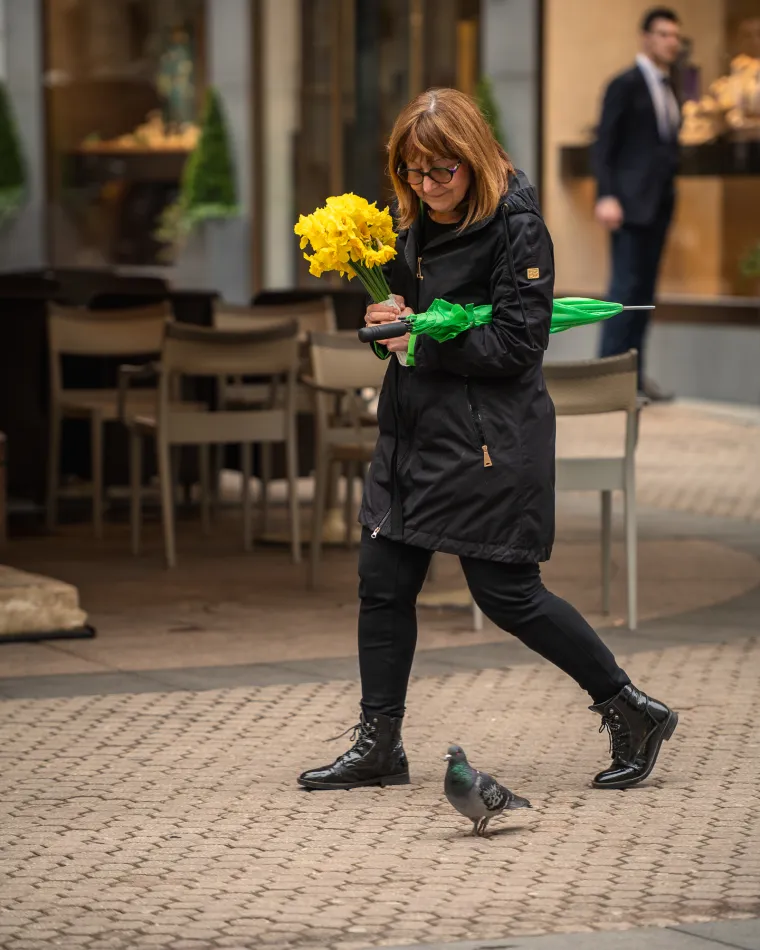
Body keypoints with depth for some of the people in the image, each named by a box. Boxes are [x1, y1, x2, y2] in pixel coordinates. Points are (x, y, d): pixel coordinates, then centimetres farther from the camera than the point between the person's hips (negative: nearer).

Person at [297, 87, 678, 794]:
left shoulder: (516, 226, -14)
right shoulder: (416, 222, 9)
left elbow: (518, 343, -17)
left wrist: (422, 337, -16)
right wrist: (385, 317, 2)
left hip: (490, 438, -8)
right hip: (414, 430, 8)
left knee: (506, 592, -5)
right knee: (383, 579, 6)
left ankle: (633, 714, 11)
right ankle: (378, 746, 15)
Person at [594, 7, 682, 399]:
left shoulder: (667, 89, 17)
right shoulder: (626, 84, -6)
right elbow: (604, 144, -10)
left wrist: (669, 196, 12)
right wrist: (606, 197, -19)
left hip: (659, 203, 8)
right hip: (631, 202, -8)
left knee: (644, 288, 8)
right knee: (626, 285, -10)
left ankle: (633, 373, 12)